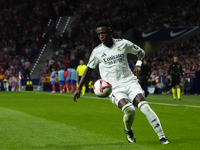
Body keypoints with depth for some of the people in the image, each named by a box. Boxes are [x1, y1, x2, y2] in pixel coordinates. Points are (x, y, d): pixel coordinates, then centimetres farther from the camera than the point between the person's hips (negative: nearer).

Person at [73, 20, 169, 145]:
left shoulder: (123, 44, 3)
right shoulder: (97, 52, 4)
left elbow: (141, 52, 17)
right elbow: (89, 69, 18)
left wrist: (138, 64, -3)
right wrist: (79, 88, 17)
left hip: (130, 82, 1)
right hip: (114, 89, -1)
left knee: (145, 107, -22)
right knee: (129, 109, -28)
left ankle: (162, 137, -15)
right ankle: (128, 131, 4)